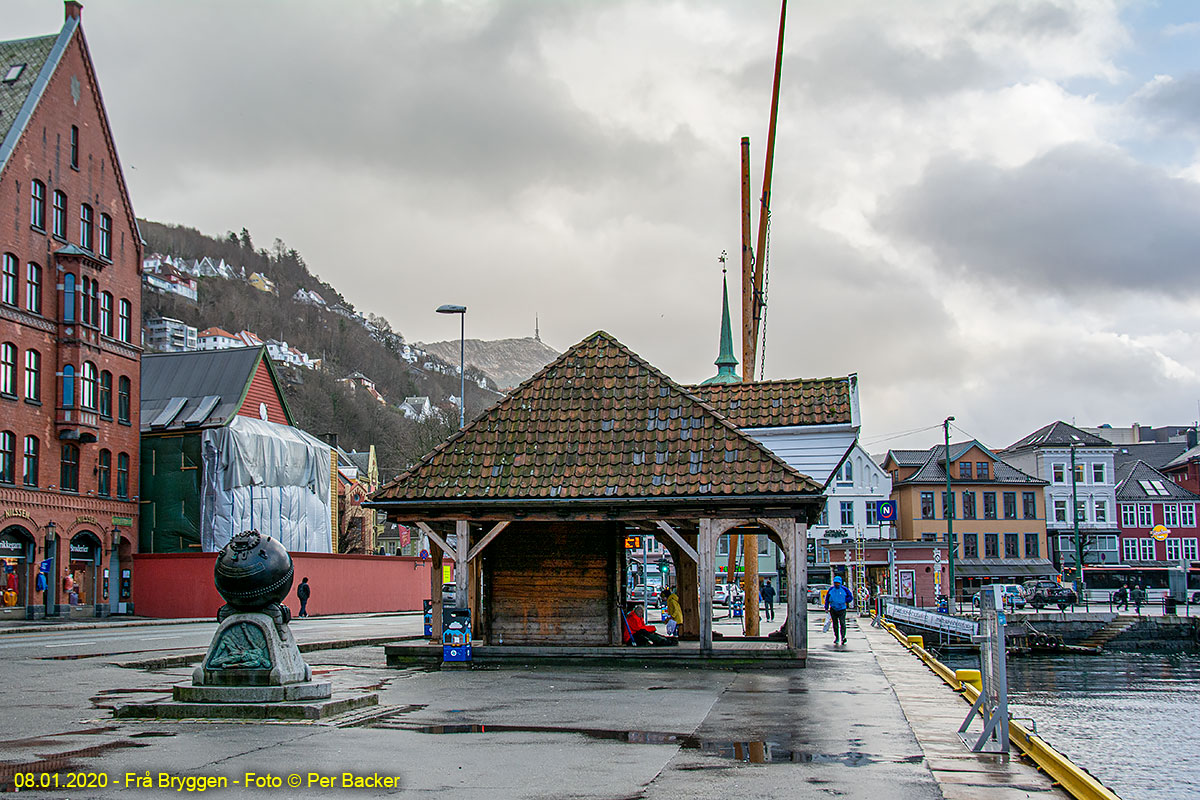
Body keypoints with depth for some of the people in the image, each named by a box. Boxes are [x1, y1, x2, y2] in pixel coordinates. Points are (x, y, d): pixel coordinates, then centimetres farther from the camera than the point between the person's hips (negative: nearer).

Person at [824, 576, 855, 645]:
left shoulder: (844, 589, -4)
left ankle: (843, 638, -12)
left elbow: (850, 597, 3)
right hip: (833, 609, 3)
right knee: (835, 624, 8)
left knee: (842, 623, -13)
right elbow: (827, 598, 11)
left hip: (842, 609, -3)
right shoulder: (831, 589, 3)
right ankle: (836, 638, 19)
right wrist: (826, 607, 7)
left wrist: (844, 601, -6)